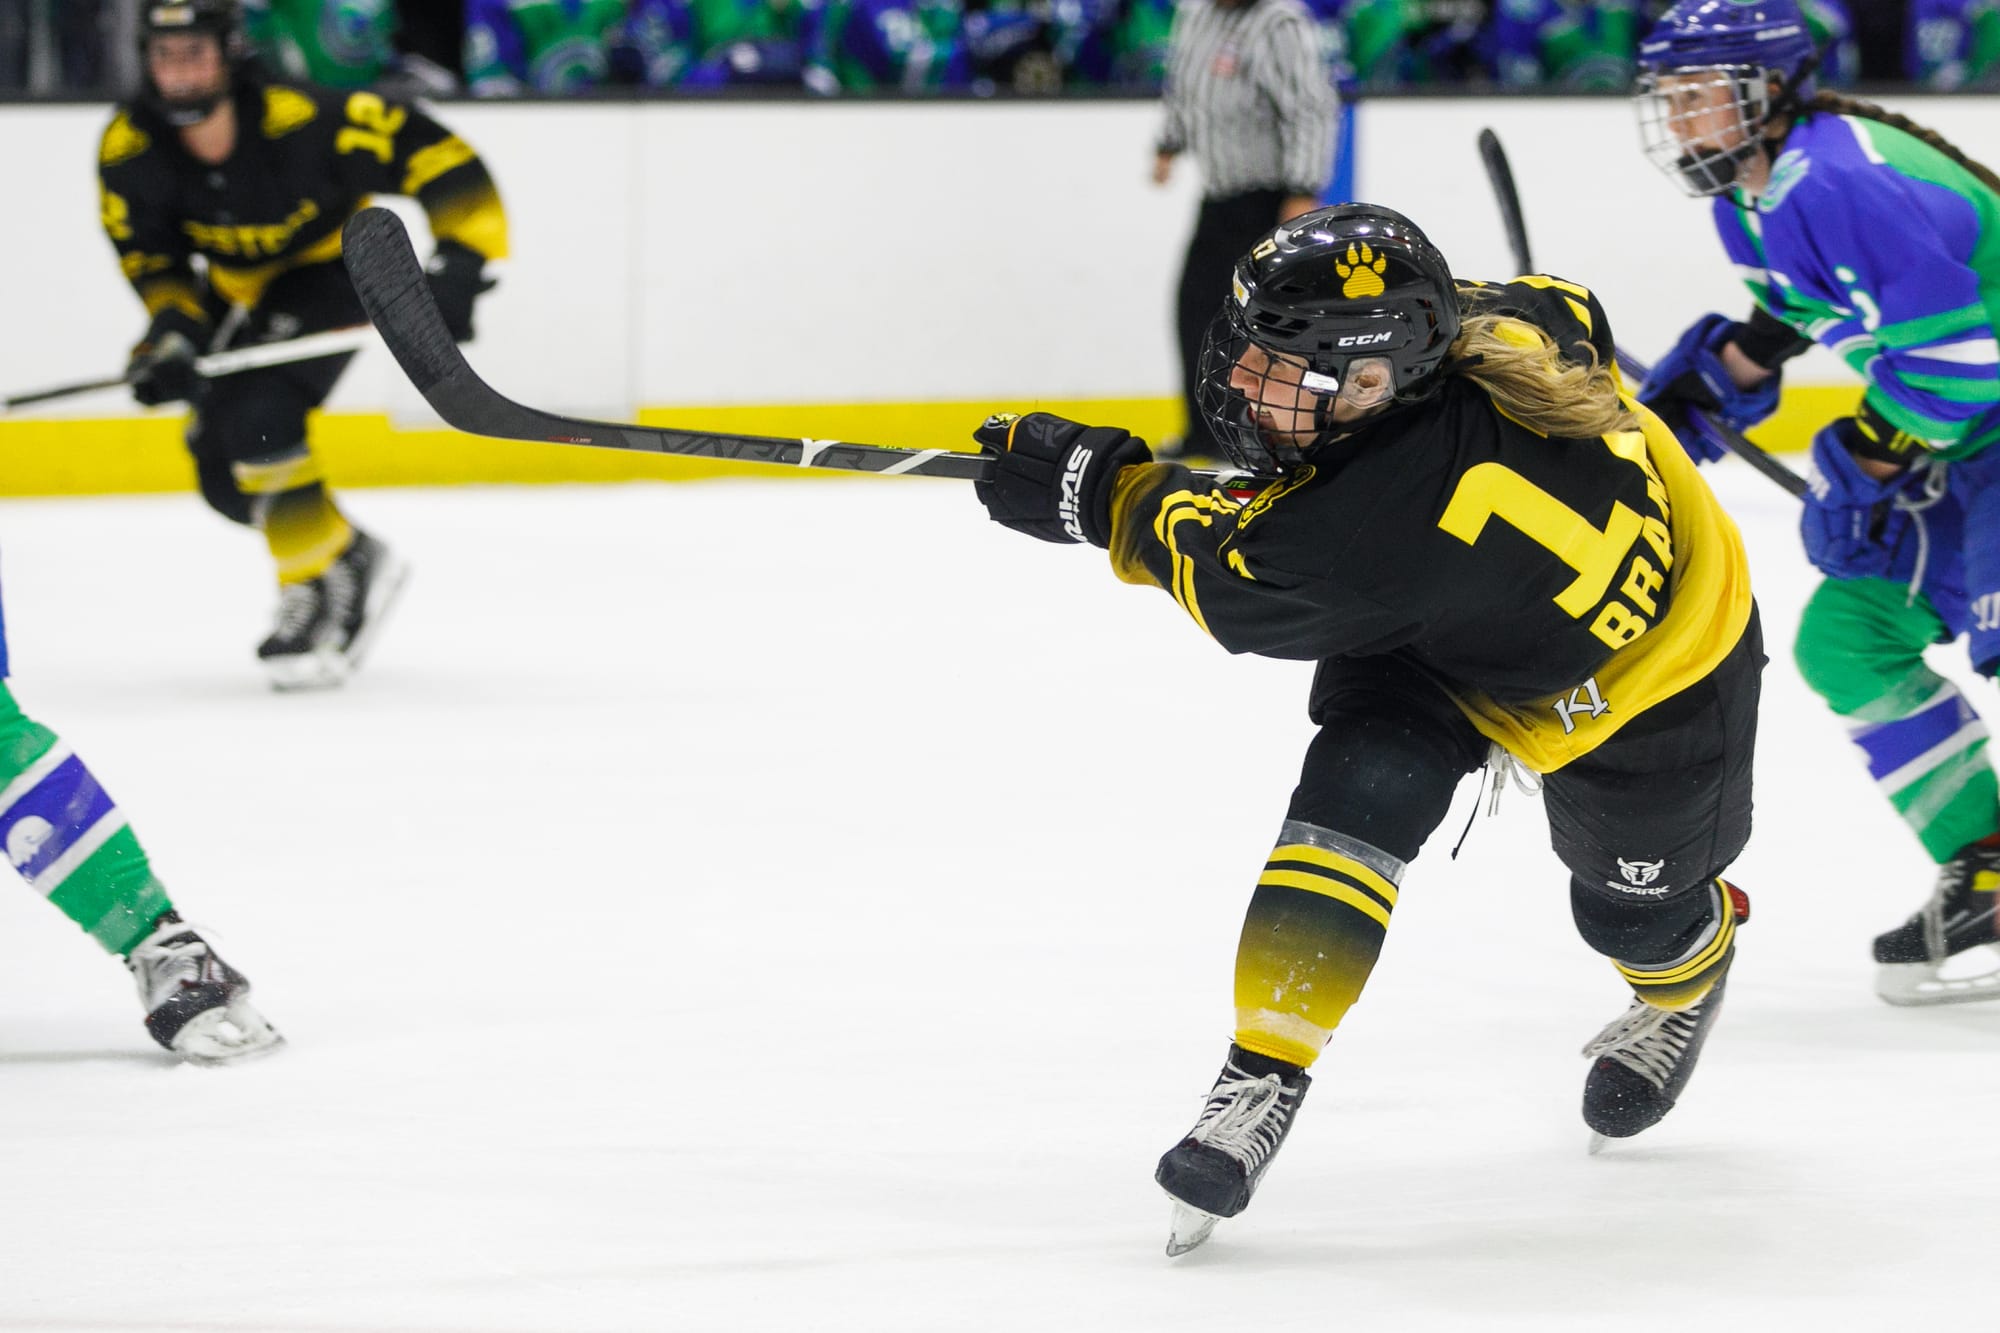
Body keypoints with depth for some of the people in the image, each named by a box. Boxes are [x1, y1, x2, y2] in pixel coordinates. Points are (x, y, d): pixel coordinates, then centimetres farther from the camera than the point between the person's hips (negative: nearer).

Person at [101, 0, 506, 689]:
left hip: (335, 268, -6)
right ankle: (355, 558, 24)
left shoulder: (301, 121, -34)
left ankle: (321, 584, -12)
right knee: (225, 477, 2)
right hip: (238, 288, 6)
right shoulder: (130, 149, -21)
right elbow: (151, 255, -8)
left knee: (255, 418, -27)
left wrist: (458, 262, -35)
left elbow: (434, 154, -29)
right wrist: (172, 331, -25)